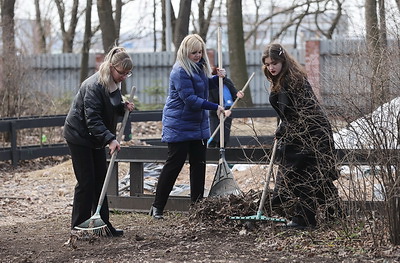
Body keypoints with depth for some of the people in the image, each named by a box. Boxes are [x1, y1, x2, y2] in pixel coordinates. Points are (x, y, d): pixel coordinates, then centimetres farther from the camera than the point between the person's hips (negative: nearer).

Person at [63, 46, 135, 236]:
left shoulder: (114, 84, 4)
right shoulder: (94, 85, -25)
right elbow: (92, 118, -30)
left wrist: (124, 107, -3)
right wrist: (110, 139, -37)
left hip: (95, 137, 9)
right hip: (79, 136, -9)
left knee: (100, 181, 8)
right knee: (86, 182, -8)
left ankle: (103, 225, 12)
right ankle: (79, 228, -1)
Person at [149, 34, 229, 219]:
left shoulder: (200, 67, 8)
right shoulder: (180, 71, -19)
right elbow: (190, 99, -24)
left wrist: (217, 77, 7)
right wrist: (215, 107, -26)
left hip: (198, 124, 8)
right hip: (179, 126, -8)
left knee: (199, 164, 8)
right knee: (174, 164, -4)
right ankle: (157, 207, 3)